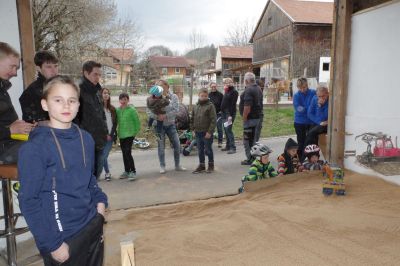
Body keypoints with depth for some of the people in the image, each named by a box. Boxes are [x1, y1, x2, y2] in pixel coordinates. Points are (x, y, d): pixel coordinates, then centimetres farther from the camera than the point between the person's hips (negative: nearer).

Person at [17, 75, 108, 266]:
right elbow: (28, 200, -13)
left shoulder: (85, 139, 1)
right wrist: (52, 243, -13)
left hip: (93, 226, 6)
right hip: (62, 236, -5)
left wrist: (100, 200, -2)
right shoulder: (35, 147, -15)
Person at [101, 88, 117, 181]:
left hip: (110, 136, 2)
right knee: (103, 156, 1)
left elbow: (115, 123, 9)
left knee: (104, 156, -3)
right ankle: (107, 173, 18)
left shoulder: (112, 109, 10)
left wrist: (111, 134, -3)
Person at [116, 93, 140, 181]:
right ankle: (127, 171, 23)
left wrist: (135, 132, -5)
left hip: (129, 135, -5)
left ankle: (133, 171, 0)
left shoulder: (132, 110, -9)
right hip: (121, 135, 5)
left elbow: (137, 122, -5)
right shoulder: (117, 110, 4)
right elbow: (116, 121, 13)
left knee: (128, 153, -10)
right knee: (124, 154, 12)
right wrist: (118, 131, 6)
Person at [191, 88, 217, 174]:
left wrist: (210, 131, -17)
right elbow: (192, 119, 17)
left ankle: (211, 165, 24)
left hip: (207, 133, -5)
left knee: (208, 150, 6)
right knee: (200, 150, 12)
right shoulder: (195, 106, 9)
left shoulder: (210, 106, -9)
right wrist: (193, 128, 9)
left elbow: (213, 120, -13)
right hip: (198, 132, 5)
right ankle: (201, 165, 25)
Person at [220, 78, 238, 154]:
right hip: (224, 113, 9)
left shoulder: (234, 92, -9)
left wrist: (230, 115, -21)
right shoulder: (226, 92, 17)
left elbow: (233, 104, -16)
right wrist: (222, 112, 14)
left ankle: (233, 148, -10)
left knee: (228, 130, -13)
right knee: (226, 130, 11)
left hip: (229, 114, -9)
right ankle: (228, 146, 19)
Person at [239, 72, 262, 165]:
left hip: (250, 118, -10)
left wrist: (244, 118, -18)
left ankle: (250, 159, 2)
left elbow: (247, 107, -25)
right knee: (253, 138, 17)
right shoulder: (258, 89, 13)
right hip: (257, 117, 10)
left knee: (247, 139, -2)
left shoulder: (248, 90, -19)